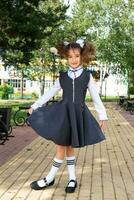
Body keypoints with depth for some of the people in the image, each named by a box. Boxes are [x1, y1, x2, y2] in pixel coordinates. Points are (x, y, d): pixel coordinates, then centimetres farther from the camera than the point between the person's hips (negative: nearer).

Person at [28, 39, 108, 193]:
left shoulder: (87, 75, 2)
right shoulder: (63, 76, 7)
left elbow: (96, 97, 6)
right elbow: (50, 93, 13)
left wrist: (102, 115, 5)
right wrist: (35, 105, 11)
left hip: (78, 114, -2)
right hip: (63, 113, 2)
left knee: (68, 147, 3)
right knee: (66, 147, 3)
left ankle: (49, 179, 16)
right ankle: (72, 179, 19)